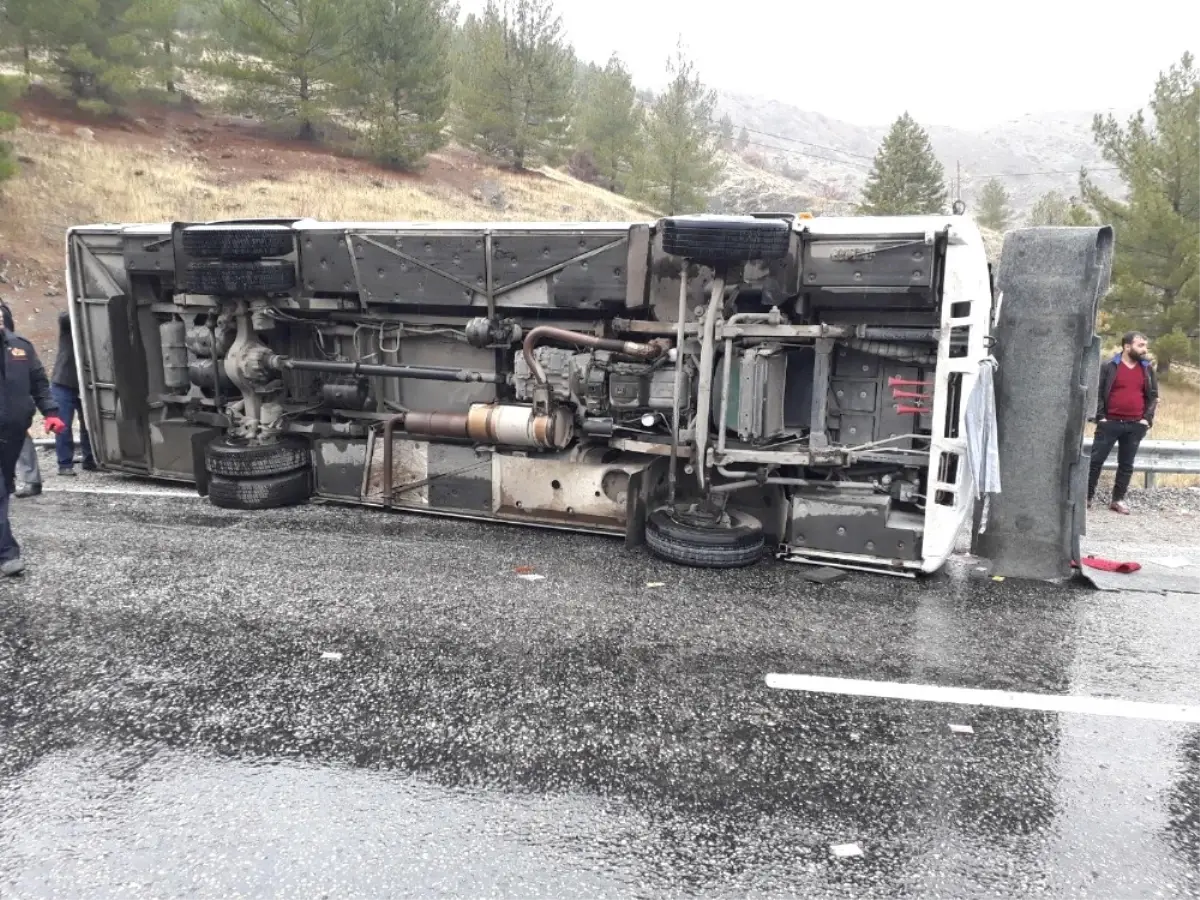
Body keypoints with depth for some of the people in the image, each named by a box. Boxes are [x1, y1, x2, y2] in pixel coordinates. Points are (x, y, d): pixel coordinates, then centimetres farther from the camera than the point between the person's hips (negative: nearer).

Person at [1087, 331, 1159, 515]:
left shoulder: (1148, 370, 9)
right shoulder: (1109, 367, -2)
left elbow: (1153, 396, 12)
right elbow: (1097, 392, -2)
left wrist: (1147, 418, 0)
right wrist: (1100, 417, -9)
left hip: (1135, 426, 3)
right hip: (1110, 423, -3)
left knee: (1126, 465, 7)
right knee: (1096, 460, -1)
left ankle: (1118, 499, 14)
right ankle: (1087, 496, 7)